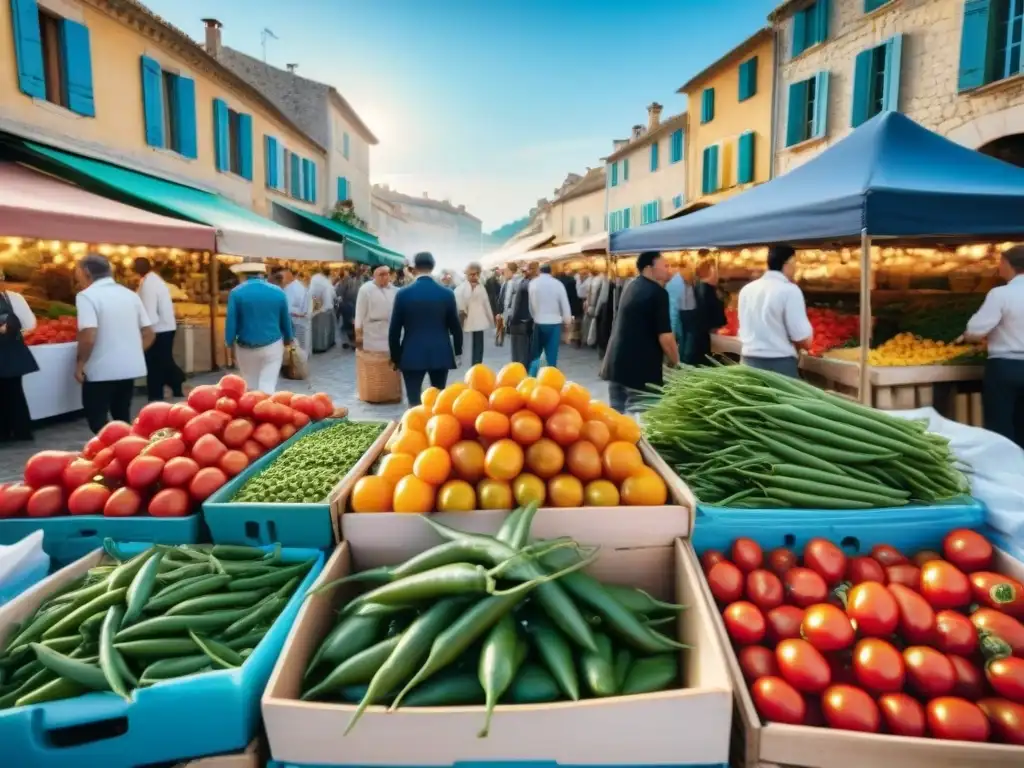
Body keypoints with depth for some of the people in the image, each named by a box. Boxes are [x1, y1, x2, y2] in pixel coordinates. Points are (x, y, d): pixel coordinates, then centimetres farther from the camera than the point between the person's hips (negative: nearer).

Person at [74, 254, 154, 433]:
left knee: (98, 421, 4)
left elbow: (89, 336, -21)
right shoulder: (130, 294, 8)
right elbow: (149, 334, 9)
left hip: (101, 371, -6)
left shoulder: (87, 296, -10)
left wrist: (80, 363, -8)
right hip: (130, 368, 6)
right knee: (122, 418, 17)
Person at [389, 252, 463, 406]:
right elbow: (455, 327, 3)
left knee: (414, 403, 1)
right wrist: (458, 352, 16)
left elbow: (394, 329, -2)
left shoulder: (403, 294, -5)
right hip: (441, 354, 2)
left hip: (412, 355, -1)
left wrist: (395, 356, 9)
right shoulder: (447, 293, -3)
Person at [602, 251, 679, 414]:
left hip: (615, 364, 9)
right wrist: (675, 362, 0)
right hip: (641, 369, -8)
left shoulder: (632, 287, 15)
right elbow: (664, 336, -17)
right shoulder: (658, 293, -12)